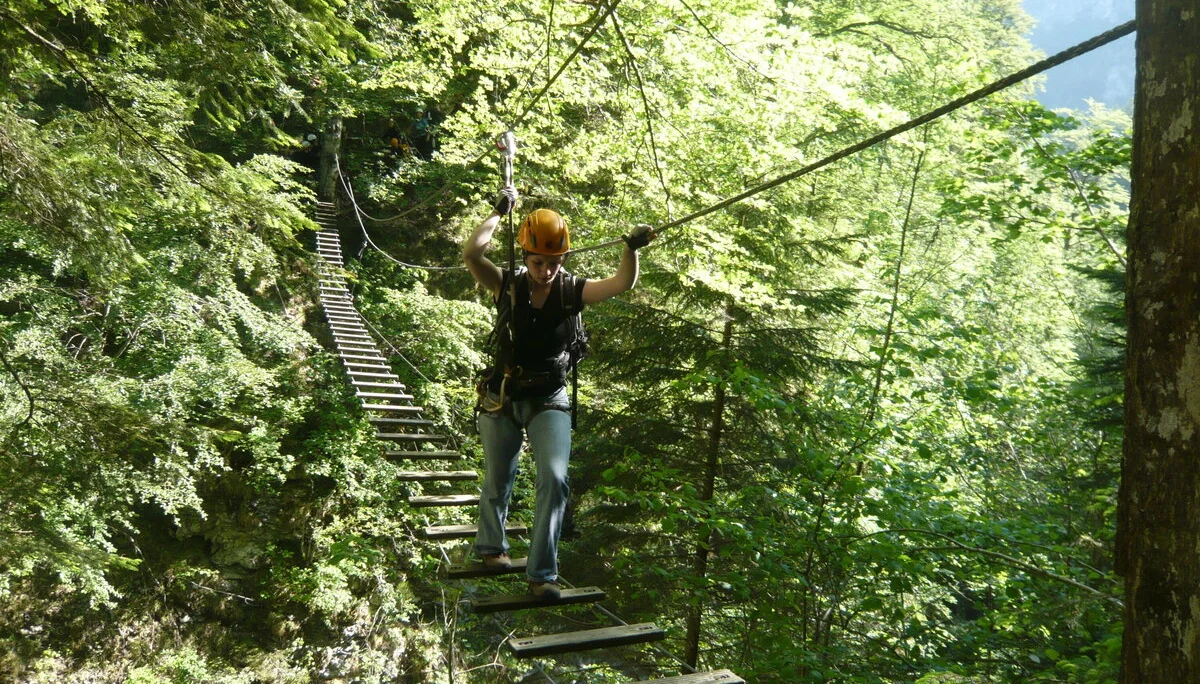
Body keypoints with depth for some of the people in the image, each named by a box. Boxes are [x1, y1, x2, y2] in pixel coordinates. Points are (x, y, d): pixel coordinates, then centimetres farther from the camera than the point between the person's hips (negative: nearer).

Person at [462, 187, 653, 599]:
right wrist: (501, 211, -19)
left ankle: (542, 573, -3)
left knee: (554, 478, -15)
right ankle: (490, 545, 45)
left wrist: (631, 249, -36)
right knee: (498, 478, 17)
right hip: (503, 397, 0)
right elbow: (471, 253, -25)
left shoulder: (573, 291, -8)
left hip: (550, 400, 0)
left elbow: (623, 283, -19)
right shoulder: (508, 286, -10)